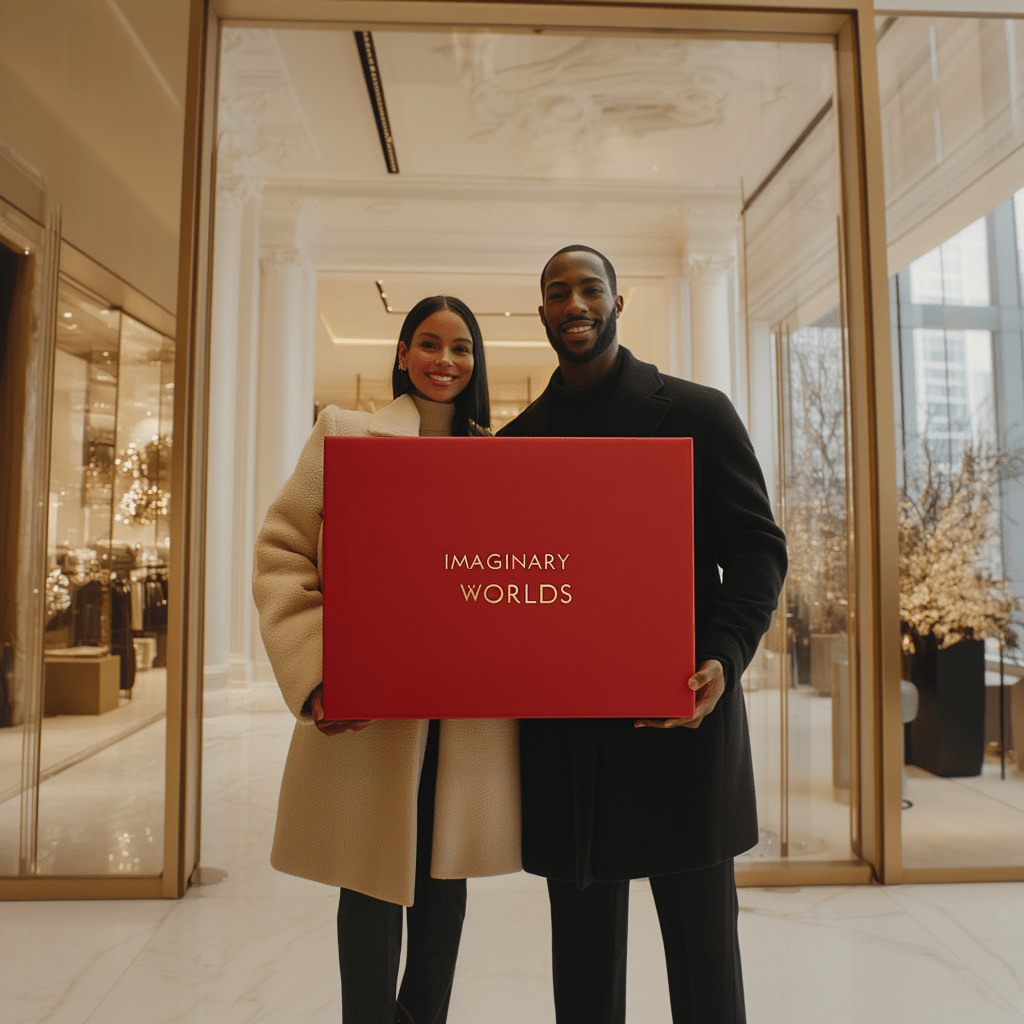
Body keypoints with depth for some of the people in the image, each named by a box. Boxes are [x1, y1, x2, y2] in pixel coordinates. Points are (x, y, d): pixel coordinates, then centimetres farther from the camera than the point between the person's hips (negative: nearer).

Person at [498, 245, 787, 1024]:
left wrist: (724, 660, -18)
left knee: (703, 954, 12)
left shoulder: (698, 413, 2)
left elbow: (757, 550, -1)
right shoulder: (516, 441, 10)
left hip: (682, 715, -2)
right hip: (563, 737, 3)